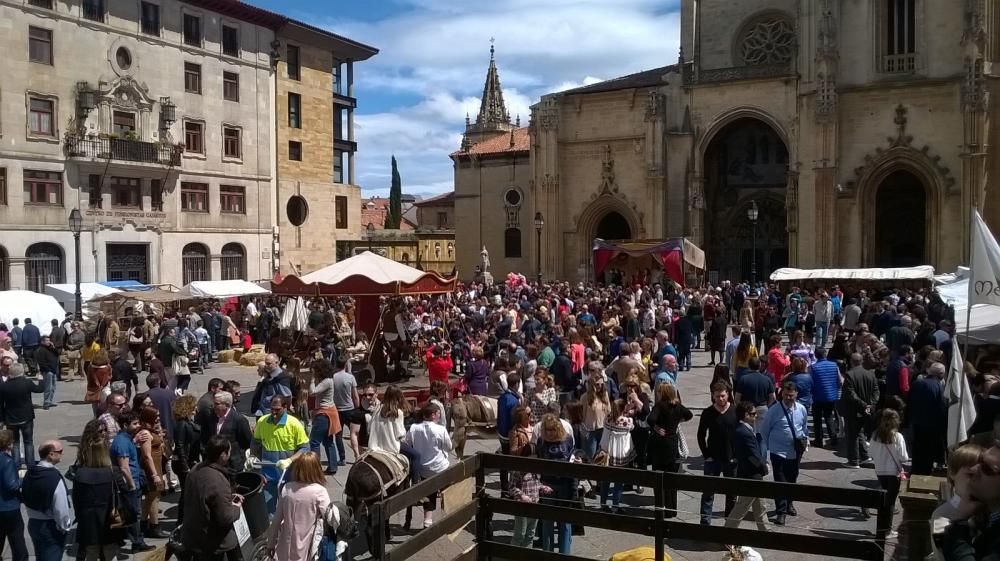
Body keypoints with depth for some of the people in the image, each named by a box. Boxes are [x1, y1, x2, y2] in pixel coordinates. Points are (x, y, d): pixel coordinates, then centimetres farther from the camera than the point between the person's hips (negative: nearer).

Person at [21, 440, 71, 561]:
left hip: (33, 523, 7)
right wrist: (65, 527, -8)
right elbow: (61, 509, -24)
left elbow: (24, 497, 7)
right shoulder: (54, 478, -27)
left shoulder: (30, 473, -2)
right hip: (51, 527, -7)